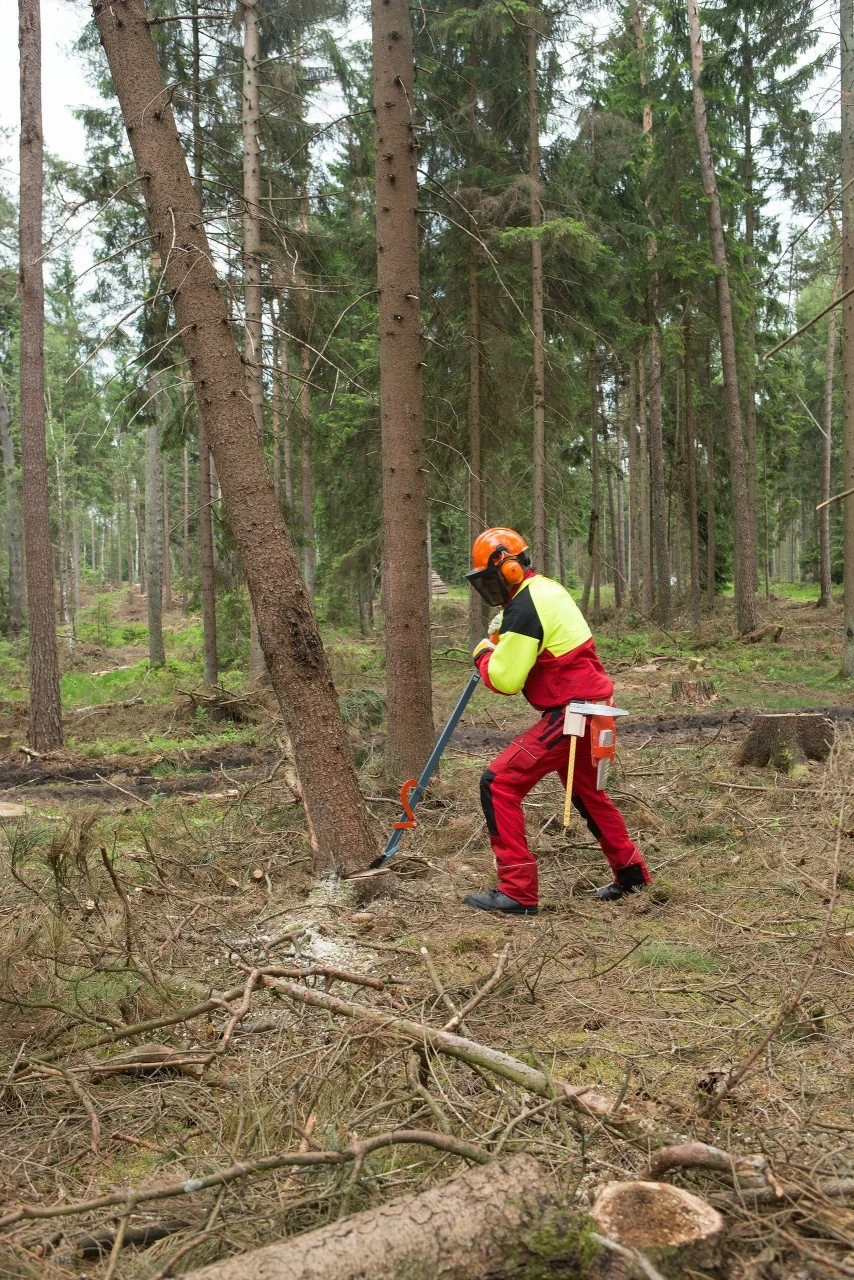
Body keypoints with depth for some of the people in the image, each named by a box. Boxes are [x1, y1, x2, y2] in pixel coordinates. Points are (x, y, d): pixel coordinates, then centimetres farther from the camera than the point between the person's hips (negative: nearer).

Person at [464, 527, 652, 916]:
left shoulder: (523, 608, -18)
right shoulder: (547, 589, 12)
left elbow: (506, 679, -19)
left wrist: (483, 655, 0)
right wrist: (501, 642, 8)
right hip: (593, 704, 10)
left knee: (499, 784, -9)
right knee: (586, 791, 27)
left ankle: (517, 891, -7)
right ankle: (631, 873, 40)